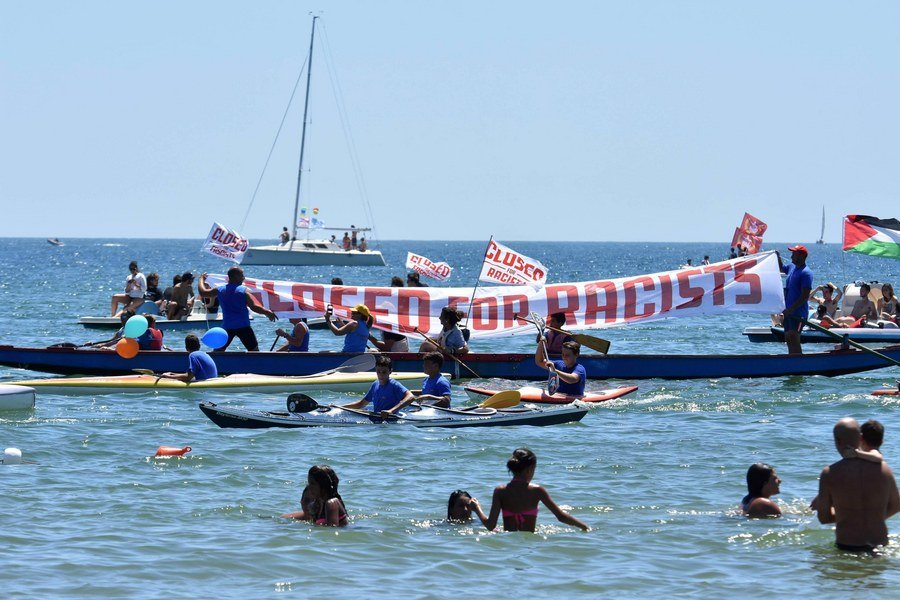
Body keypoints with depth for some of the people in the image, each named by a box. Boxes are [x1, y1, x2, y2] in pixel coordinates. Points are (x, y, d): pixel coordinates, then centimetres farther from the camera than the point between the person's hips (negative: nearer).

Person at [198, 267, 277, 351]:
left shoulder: (219, 290, 4)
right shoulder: (244, 291, -8)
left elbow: (202, 293, 15)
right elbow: (254, 307, -15)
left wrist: (201, 279, 33)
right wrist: (267, 312, -4)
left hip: (227, 327, 4)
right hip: (243, 326, -4)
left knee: (218, 350, 14)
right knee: (254, 350, 3)